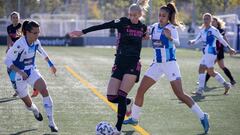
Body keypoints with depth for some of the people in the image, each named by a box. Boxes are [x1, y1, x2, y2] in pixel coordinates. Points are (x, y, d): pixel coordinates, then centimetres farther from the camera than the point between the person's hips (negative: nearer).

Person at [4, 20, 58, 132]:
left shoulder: (36, 42, -8)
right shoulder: (19, 45, -28)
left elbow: (42, 52, 15)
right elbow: (7, 61, -23)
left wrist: (51, 64, 20)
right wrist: (20, 72, -32)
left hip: (32, 71, 4)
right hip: (19, 75, -4)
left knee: (44, 91, -20)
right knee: (28, 103, 5)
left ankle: (51, 122, -15)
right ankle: (35, 110, 45)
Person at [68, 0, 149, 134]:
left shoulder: (143, 27, 5)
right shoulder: (122, 22, -4)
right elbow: (102, 26, -15)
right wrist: (82, 32, -21)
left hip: (133, 64, -1)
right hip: (119, 63, 1)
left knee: (121, 96, -14)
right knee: (111, 97, -5)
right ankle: (128, 102, 29)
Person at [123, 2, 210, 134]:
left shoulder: (171, 28, -13)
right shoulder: (154, 27, 4)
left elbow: (177, 43, -30)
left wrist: (170, 37, -50)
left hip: (170, 64, -6)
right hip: (156, 64, 6)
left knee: (180, 94, -12)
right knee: (140, 90, 4)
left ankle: (202, 116, -2)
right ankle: (134, 118, 19)